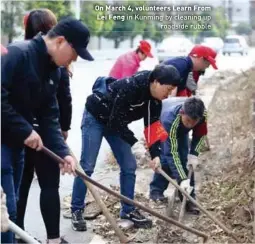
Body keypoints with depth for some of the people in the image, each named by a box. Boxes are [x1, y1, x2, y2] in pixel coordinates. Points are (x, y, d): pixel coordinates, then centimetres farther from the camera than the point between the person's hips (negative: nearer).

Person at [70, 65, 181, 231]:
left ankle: (128, 210, 15)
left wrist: (155, 154, -14)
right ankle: (76, 211, 7)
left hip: (116, 122, 8)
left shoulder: (154, 100, -9)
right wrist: (135, 142, -20)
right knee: (87, 166, -7)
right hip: (95, 117, -8)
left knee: (129, 166, 3)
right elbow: (116, 120, -30)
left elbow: (152, 125, -4)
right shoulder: (130, 87, -34)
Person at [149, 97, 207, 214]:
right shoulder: (170, 120, -48)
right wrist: (182, 179, -49)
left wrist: (193, 154, -23)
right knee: (167, 157, -18)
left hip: (181, 128, 4)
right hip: (159, 124, -3)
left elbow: (200, 134, -12)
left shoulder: (202, 114, -36)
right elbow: (172, 153, -45)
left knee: (185, 159, -9)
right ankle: (156, 191, 3)